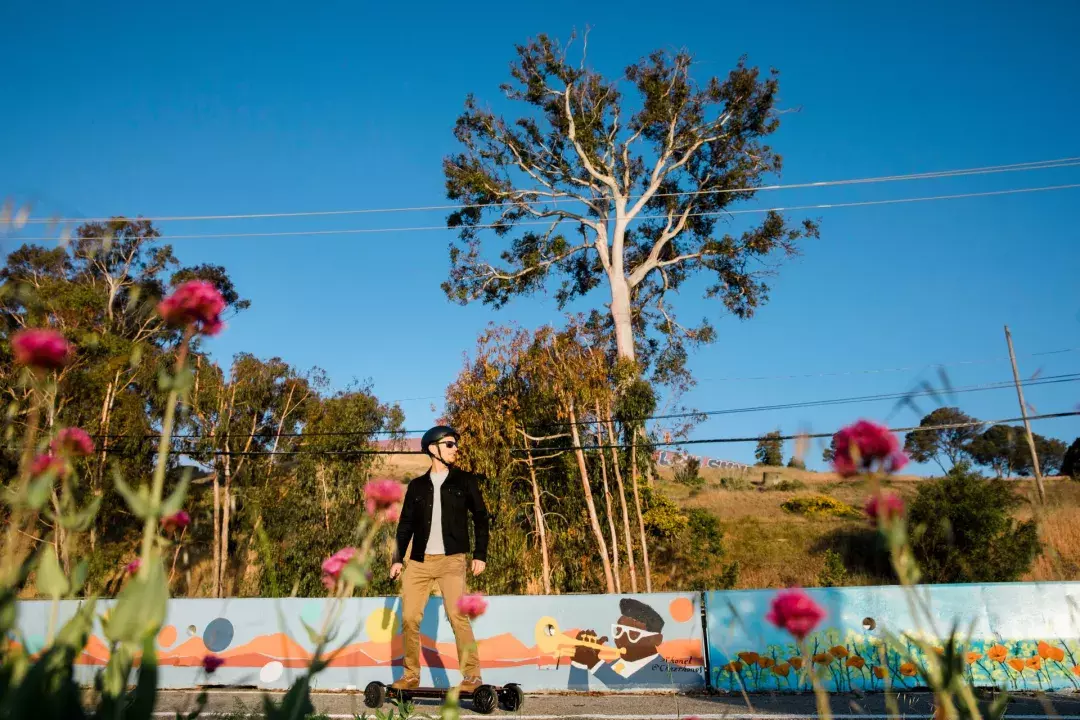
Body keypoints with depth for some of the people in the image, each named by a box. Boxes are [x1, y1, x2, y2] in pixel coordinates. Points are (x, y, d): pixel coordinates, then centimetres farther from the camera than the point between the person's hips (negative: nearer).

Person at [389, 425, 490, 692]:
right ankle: (411, 674, 17)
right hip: (419, 561, 3)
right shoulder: (417, 485, 13)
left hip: (451, 559, -3)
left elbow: (480, 518, 6)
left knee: (456, 615, -14)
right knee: (409, 617, 2)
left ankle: (472, 676, -7)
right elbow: (406, 524, 14)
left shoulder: (465, 481, 8)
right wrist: (398, 558, 7)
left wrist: (480, 554, -1)